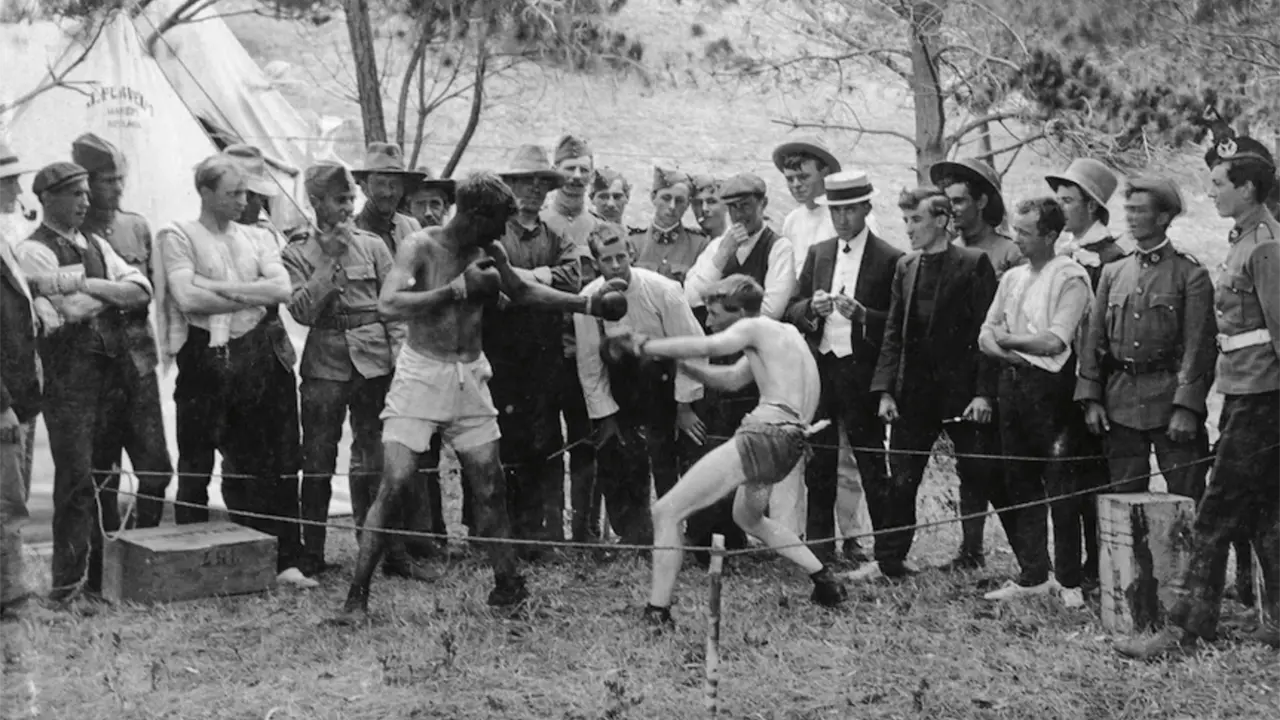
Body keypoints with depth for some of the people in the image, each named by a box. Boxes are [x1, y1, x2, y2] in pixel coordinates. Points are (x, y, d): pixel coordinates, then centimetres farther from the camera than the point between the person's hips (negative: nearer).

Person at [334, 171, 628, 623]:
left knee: (491, 489, 6)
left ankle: (508, 589, 18)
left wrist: (590, 304, 13)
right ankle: (357, 598, -2)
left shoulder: (487, 252, 3)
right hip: (421, 376, -5)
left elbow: (524, 291, 18)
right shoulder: (421, 247, -14)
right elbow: (389, 305, -28)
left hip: (470, 379, 5)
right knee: (392, 488, -9)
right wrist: (458, 288, -27)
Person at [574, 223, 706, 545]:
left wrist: (684, 407, -11)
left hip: (663, 383, -2)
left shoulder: (662, 290, -18)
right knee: (617, 468, -1)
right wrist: (605, 417, -2)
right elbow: (590, 364, -3)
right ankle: (635, 540, 11)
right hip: (619, 386, 3)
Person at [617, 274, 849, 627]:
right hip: (791, 440, 10)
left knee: (666, 511, -8)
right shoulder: (784, 334, 26)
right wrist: (675, 360, 17)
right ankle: (827, 583, 30)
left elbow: (704, 347, -18)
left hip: (766, 434, -10)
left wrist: (645, 346, -9)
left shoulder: (756, 327, 0)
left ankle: (657, 614, -14)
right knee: (748, 517, 36)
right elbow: (731, 378, 26)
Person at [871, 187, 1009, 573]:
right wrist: (885, 390, 2)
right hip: (914, 393, 5)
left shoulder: (974, 264, -5)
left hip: (963, 391, -4)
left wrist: (984, 393, -13)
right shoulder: (905, 266, 11)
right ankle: (888, 559, 11)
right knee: (900, 480, 4)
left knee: (981, 477, 3)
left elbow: (986, 331, -7)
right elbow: (893, 333, 11)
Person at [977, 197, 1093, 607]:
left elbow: (1055, 341, -15)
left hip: (1052, 387, -7)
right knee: (1020, 483, 9)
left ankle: (1068, 580, 4)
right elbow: (986, 335, 12)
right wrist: (1006, 352, -9)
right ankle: (1033, 575, 17)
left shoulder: (1071, 278, -8)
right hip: (1012, 384, 7)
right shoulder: (1012, 278, 15)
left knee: (1060, 486, -4)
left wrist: (1007, 339, -4)